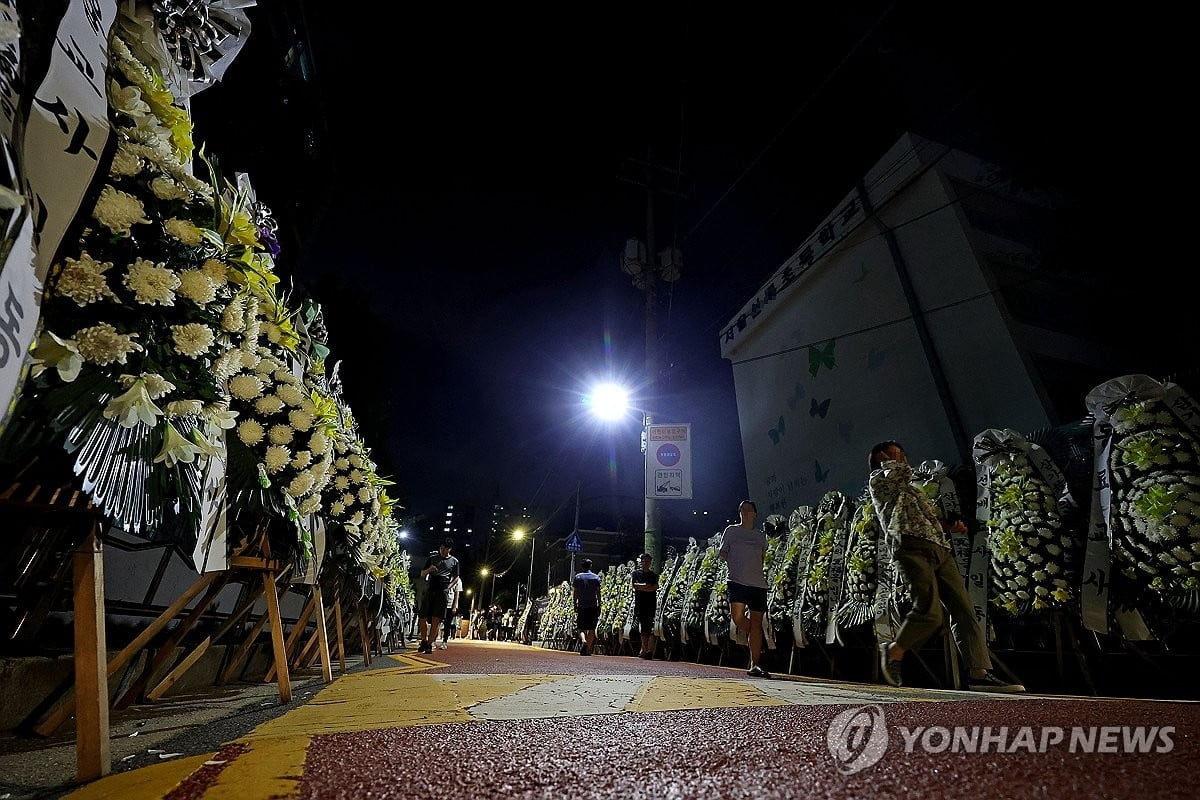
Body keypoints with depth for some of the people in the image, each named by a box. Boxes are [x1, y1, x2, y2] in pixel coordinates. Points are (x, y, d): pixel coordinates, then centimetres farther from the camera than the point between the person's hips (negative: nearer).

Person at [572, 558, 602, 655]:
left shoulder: (578, 577, 2)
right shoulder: (596, 577, 3)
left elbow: (575, 593, 1)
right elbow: (598, 594, 0)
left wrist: (575, 606, 7)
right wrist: (599, 606, 6)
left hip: (582, 606, -1)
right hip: (593, 606, 1)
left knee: (581, 628, 4)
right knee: (591, 629, 8)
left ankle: (583, 641, -24)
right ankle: (588, 650, 5)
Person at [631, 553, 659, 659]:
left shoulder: (654, 574, 10)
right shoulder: (636, 573, 8)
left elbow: (655, 587, -5)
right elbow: (635, 585, -7)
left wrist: (641, 587, -8)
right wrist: (648, 586, -8)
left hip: (651, 604, 0)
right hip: (640, 603, 0)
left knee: (649, 628, -7)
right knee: (643, 630, 3)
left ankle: (649, 650, -8)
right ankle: (645, 650, 10)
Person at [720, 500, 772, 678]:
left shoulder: (761, 535, 17)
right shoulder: (731, 530, 9)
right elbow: (723, 553, 13)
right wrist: (736, 563, -2)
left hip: (758, 583, 3)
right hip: (737, 581, -3)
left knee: (756, 622, 1)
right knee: (737, 616, -20)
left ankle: (754, 665, 10)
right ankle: (754, 641, 14)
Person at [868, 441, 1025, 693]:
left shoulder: (909, 490, 34)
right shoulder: (878, 480, 8)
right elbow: (903, 471, -9)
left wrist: (949, 525, 12)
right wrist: (886, 462, 12)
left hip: (940, 549, 9)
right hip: (912, 547, -9)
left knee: (964, 610, -1)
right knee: (929, 611, -18)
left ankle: (979, 674, 0)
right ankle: (894, 650, 2)